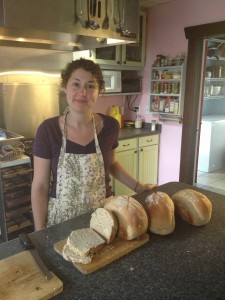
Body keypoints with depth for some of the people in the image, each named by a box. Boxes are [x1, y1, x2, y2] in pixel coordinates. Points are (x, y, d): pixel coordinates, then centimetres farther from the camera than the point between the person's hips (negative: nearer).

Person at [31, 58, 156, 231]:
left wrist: (138, 187, 4)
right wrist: (40, 233, -8)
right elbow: (40, 186, -8)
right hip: (61, 221, -1)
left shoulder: (110, 126, -10)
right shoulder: (48, 130, -15)